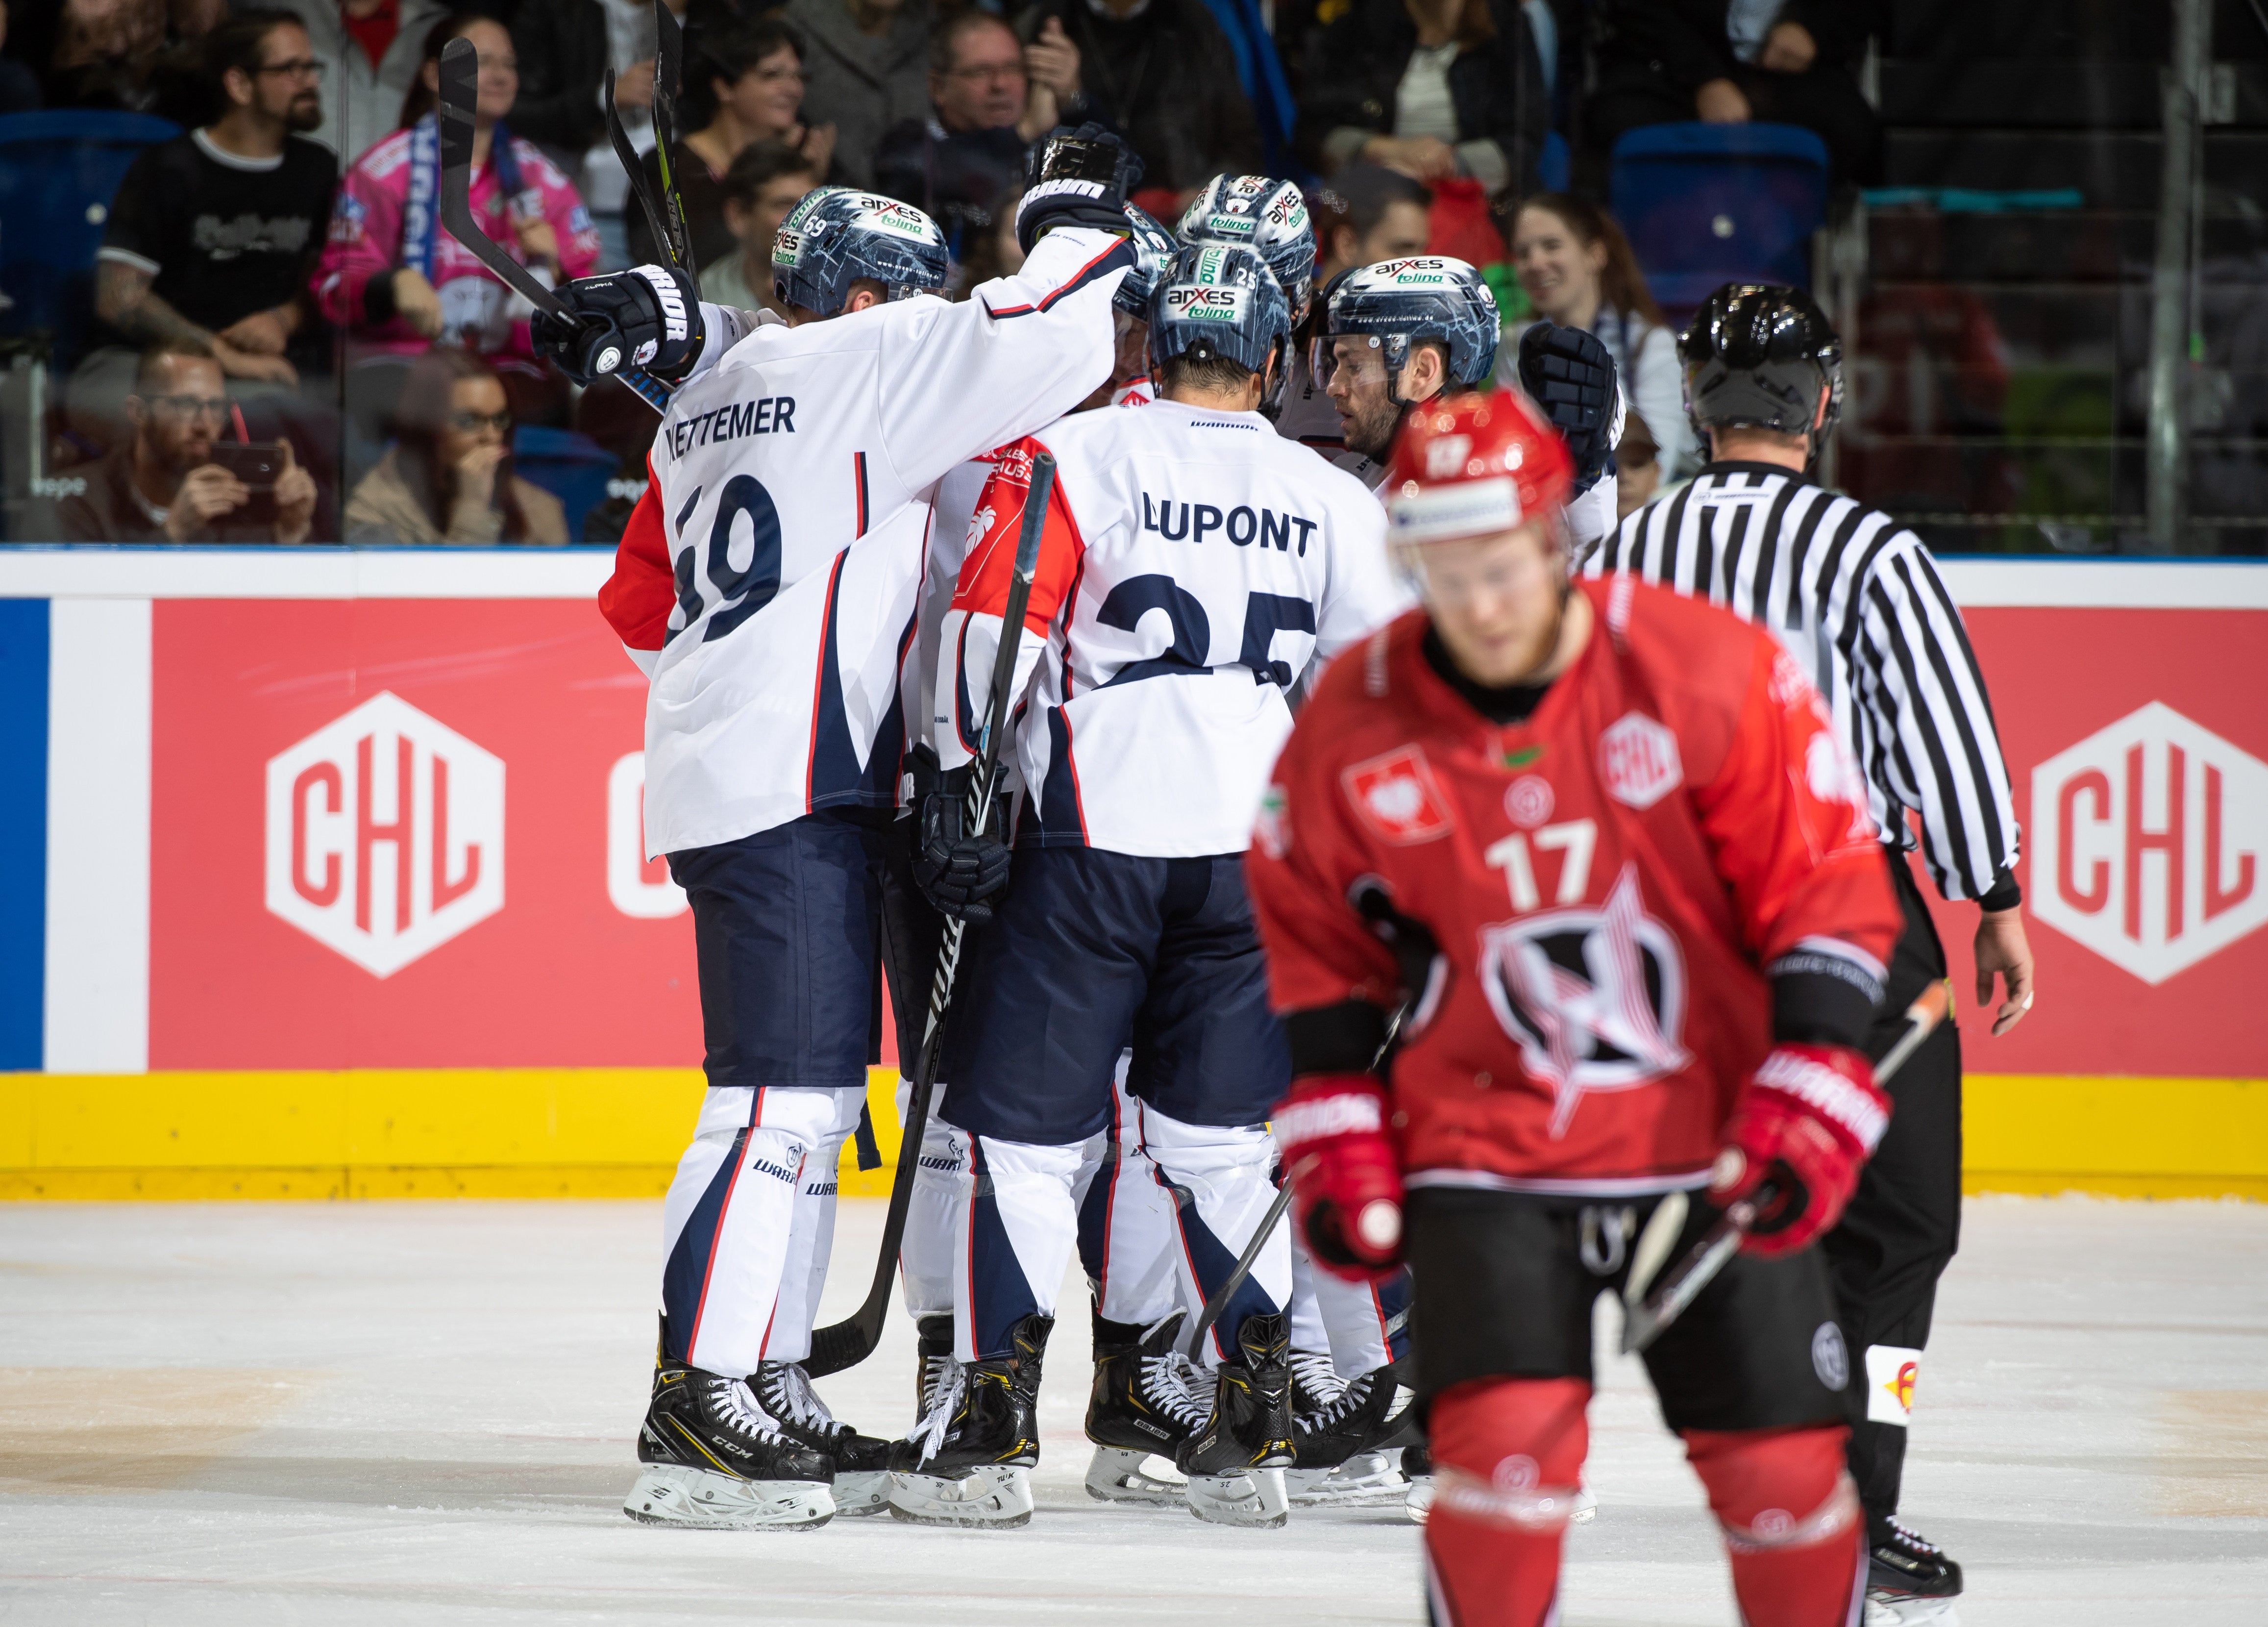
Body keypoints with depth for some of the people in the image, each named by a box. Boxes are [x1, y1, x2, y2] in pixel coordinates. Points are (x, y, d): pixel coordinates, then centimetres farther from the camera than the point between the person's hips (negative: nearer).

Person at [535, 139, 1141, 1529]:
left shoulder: (707, 407, 19)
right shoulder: (853, 369, -9)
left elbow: (645, 603, 25)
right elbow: (1035, 343, -12)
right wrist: (1084, 229, 1)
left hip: (736, 778, 10)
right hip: (788, 792, -10)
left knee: (817, 1096, 13)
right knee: (784, 1093, -13)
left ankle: (769, 1391, 16)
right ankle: (696, 1414, -16)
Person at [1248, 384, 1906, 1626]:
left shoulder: (1703, 672, -12)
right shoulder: (1350, 728, -6)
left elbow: (1832, 892, -7)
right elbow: (1319, 954, 9)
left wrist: (1809, 1104, -14)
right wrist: (1338, 1146, 3)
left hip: (1712, 1147, 0)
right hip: (1484, 1160, 0)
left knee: (1785, 1468, 3)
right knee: (1507, 1442, -18)